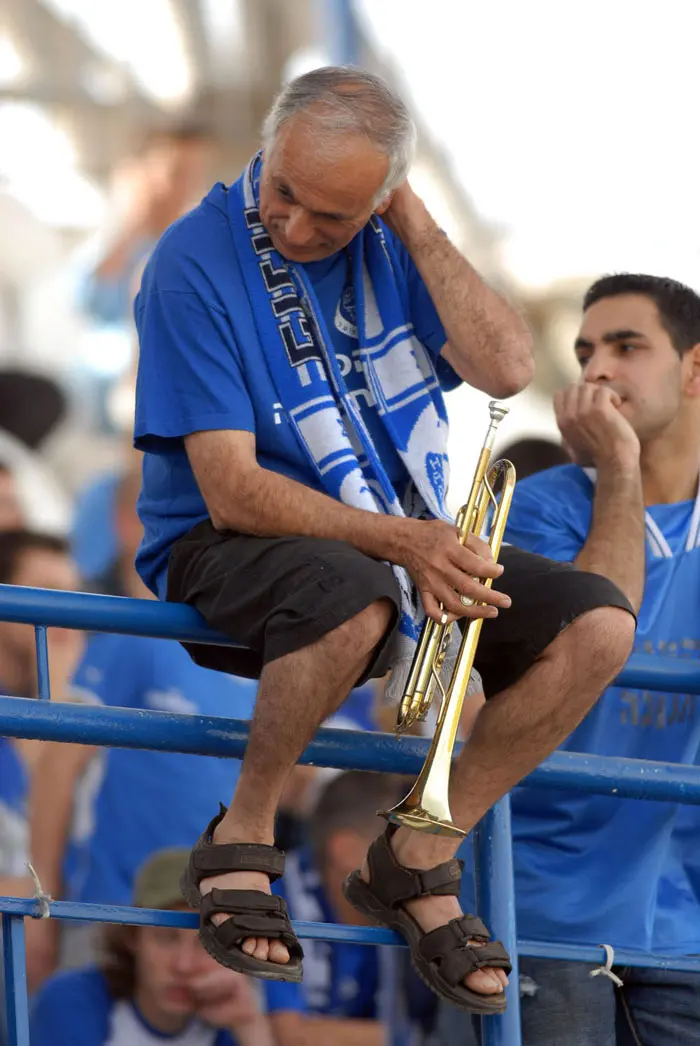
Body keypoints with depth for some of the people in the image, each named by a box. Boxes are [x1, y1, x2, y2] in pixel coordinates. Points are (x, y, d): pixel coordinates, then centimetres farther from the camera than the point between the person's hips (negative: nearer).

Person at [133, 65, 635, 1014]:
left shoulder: (389, 247, 2)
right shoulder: (200, 258, -16)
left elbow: (506, 368, -9)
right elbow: (232, 493, -21)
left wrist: (415, 224, -14)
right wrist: (400, 542, -32)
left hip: (413, 544, 6)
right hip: (231, 548, -6)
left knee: (597, 626, -14)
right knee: (353, 595, -41)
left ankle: (418, 858, -4)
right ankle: (242, 836, -16)